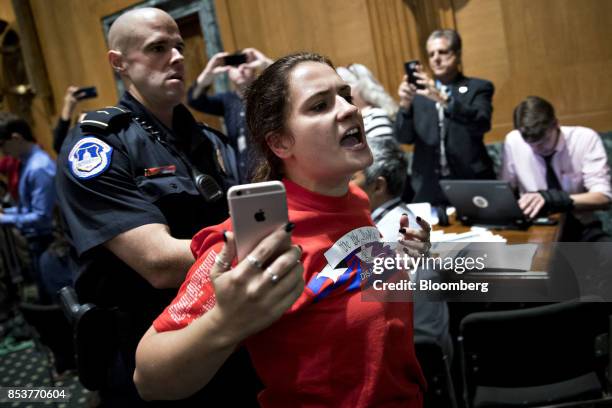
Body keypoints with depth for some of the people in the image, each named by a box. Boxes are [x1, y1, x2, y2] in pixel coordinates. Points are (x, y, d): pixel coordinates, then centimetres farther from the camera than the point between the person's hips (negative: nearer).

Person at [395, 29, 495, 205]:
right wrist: (405, 104, -17)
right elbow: (404, 137, 2)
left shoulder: (478, 87, 4)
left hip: (470, 185, -2)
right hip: (428, 189, 2)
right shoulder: (419, 92, 11)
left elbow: (482, 123, -15)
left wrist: (443, 99, -28)